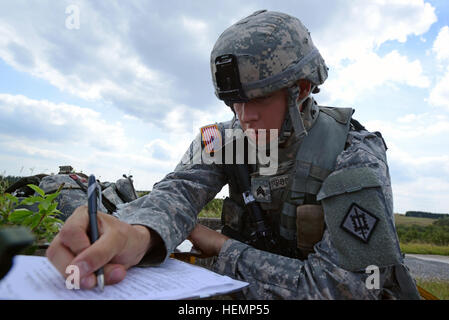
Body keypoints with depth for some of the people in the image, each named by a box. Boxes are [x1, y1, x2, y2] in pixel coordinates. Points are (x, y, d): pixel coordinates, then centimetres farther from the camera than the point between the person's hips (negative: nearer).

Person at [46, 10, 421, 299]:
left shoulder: (357, 157, -20)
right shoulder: (229, 137, -8)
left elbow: (340, 286, -24)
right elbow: (180, 189, -22)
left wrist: (222, 248, -20)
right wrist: (136, 235, -45)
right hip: (255, 290, 3)